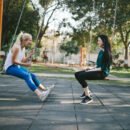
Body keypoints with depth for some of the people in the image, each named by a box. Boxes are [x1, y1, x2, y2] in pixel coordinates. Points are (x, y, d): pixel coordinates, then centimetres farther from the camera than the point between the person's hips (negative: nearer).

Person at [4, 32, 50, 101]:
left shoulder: (23, 48, 10)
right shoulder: (16, 47, -18)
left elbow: (23, 61, 8)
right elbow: (13, 61, -20)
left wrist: (30, 55, -5)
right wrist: (25, 64, -26)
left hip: (16, 67, 10)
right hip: (10, 67, -10)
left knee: (32, 75, -2)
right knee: (27, 75, -28)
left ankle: (44, 89, -4)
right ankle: (39, 95, -38)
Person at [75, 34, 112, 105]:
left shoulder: (106, 52, -16)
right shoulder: (101, 51, 12)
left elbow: (103, 68, -19)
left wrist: (92, 70, -17)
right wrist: (92, 68, 3)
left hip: (102, 73, -9)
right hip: (97, 70, 9)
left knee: (81, 76, -25)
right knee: (77, 74, 3)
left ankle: (88, 97, -18)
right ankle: (86, 91, 13)